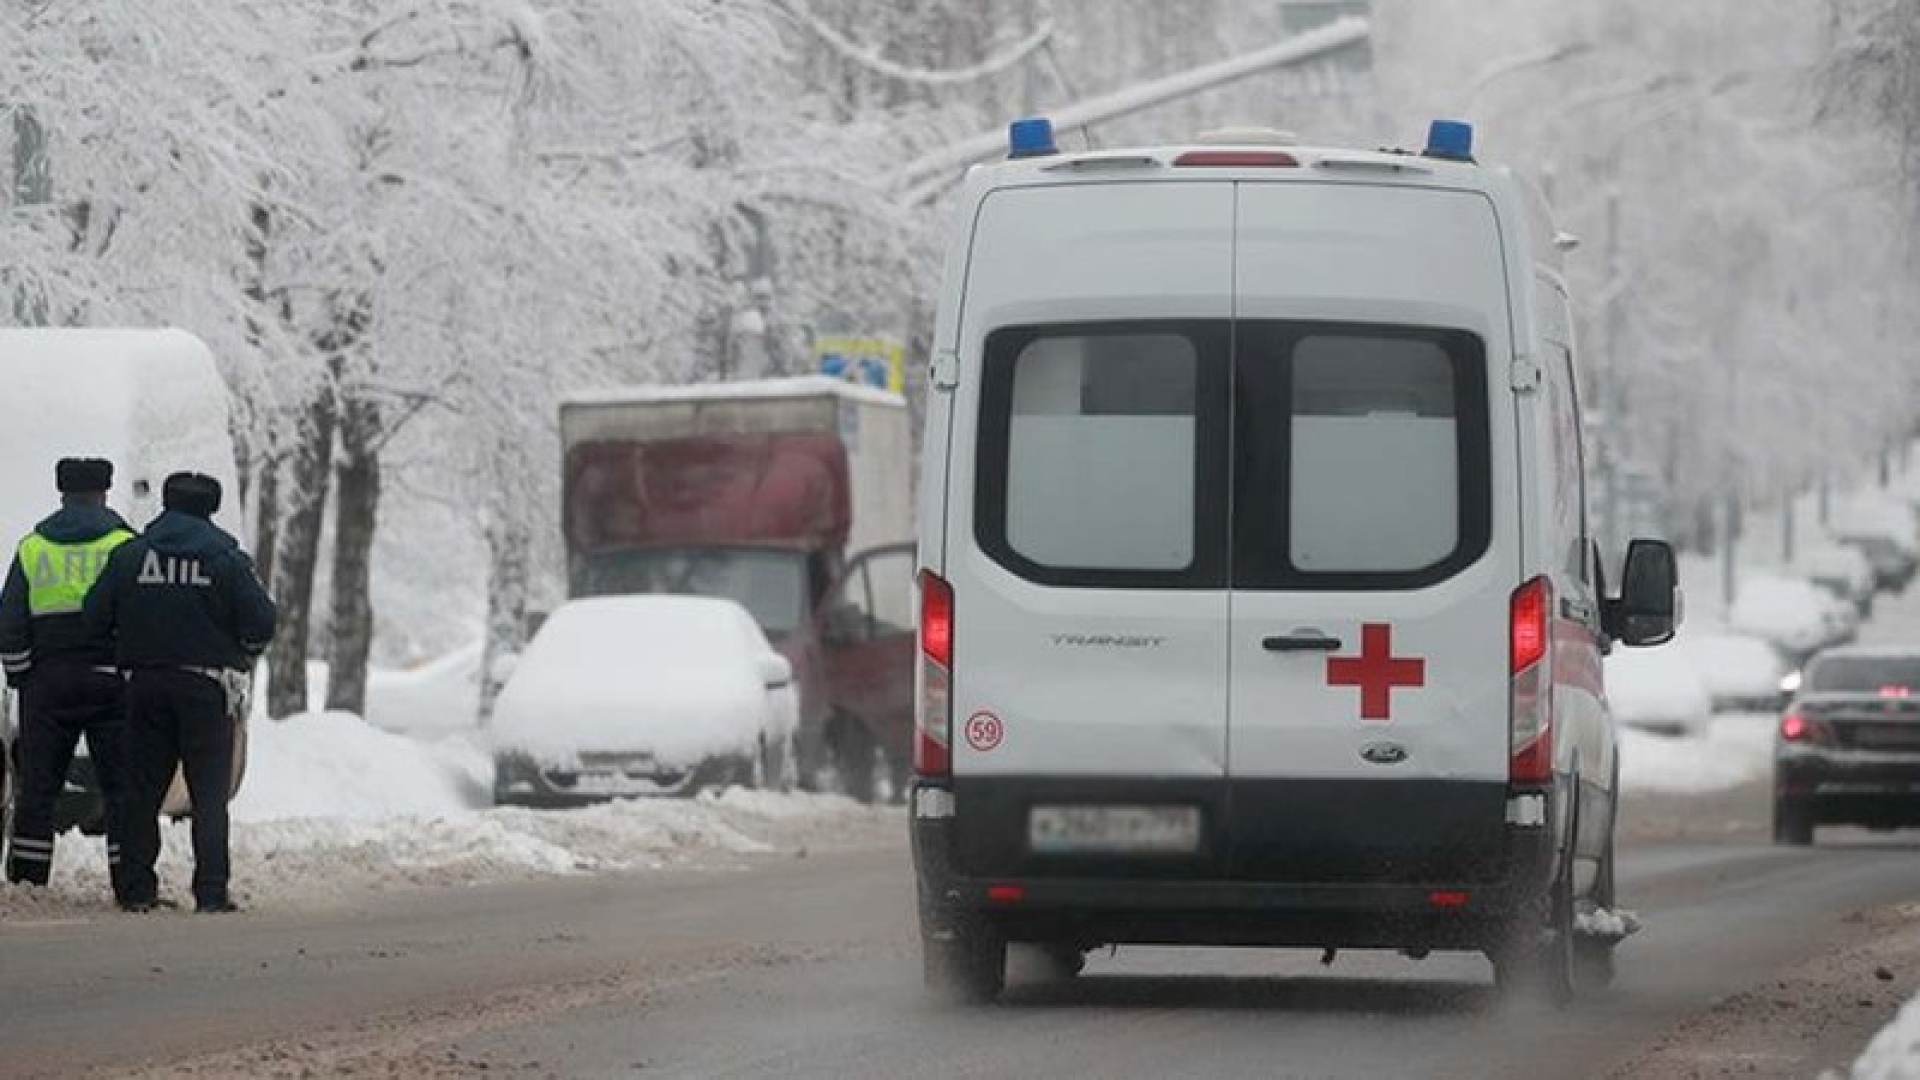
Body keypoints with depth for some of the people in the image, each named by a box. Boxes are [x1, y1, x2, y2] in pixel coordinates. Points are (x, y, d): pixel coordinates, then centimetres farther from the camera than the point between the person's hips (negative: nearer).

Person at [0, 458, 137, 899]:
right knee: (121, 785, 0)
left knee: (38, 786, 5)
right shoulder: (126, 545, 1)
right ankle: (129, 882, -6)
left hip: (47, 683, 2)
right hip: (110, 681, -2)